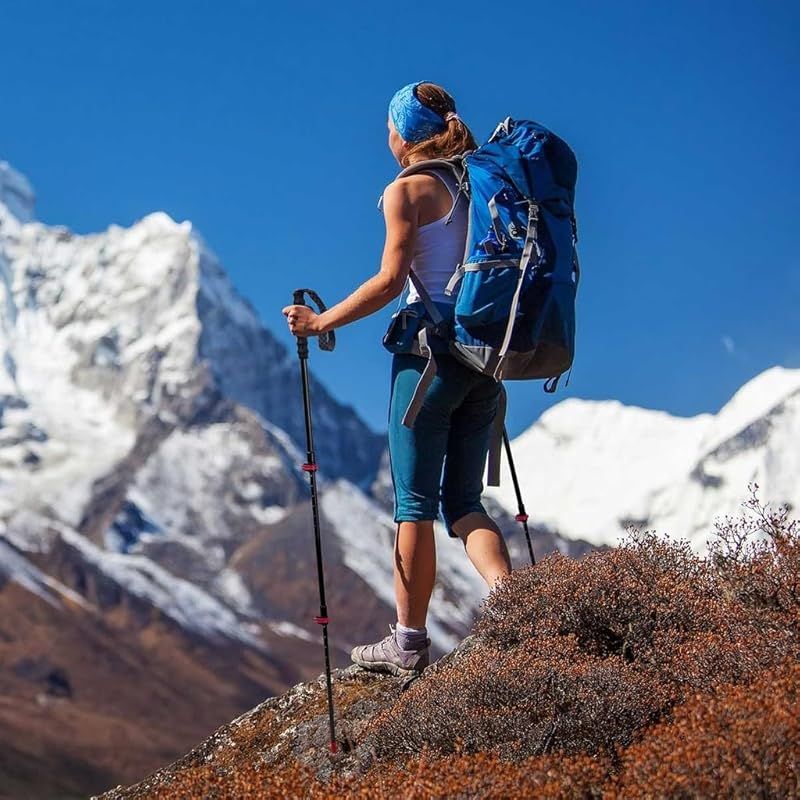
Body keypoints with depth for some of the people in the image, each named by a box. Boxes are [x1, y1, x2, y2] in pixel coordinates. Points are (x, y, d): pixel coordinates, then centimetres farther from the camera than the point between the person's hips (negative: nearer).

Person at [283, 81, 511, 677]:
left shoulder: (408, 190, -6)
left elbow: (390, 281, -13)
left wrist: (321, 322, -4)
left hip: (431, 353, -6)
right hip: (486, 356, 6)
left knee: (416, 503, 1)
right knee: (464, 500, 11)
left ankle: (409, 643, 6)